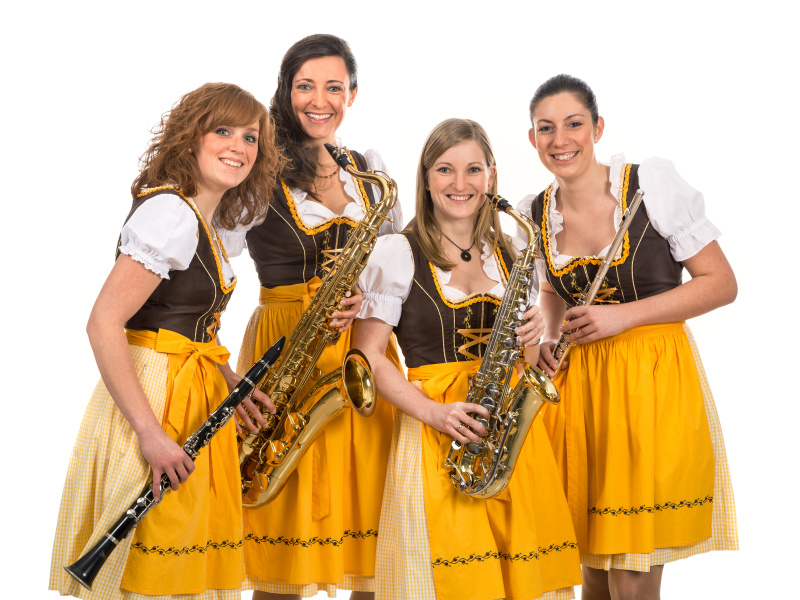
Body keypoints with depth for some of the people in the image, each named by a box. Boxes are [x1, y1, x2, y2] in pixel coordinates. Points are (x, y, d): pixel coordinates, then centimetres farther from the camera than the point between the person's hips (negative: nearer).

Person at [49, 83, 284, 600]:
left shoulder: (204, 222, 14)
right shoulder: (169, 213, -16)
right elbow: (103, 324, -22)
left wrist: (233, 384, 7)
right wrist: (151, 434, -24)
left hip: (196, 399, 9)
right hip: (154, 399, -9)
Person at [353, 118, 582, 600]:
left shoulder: (511, 254, 13)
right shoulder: (397, 253, -2)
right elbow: (369, 357, -6)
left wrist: (530, 338, -4)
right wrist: (434, 413, -18)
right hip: (436, 434, -4)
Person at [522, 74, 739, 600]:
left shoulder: (652, 182, -8)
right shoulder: (534, 215, 5)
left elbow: (722, 283, -7)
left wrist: (625, 315, -15)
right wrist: (552, 337, 1)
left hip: (653, 378, -4)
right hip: (577, 386, 4)